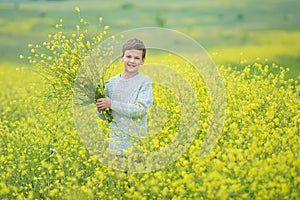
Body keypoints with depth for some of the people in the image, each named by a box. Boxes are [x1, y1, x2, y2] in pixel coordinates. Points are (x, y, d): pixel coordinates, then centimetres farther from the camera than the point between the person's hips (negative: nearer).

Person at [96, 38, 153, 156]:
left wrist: (112, 104, -15)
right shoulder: (112, 82, 6)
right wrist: (100, 110, -11)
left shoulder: (144, 81, -5)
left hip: (137, 141, -3)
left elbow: (140, 110, -16)